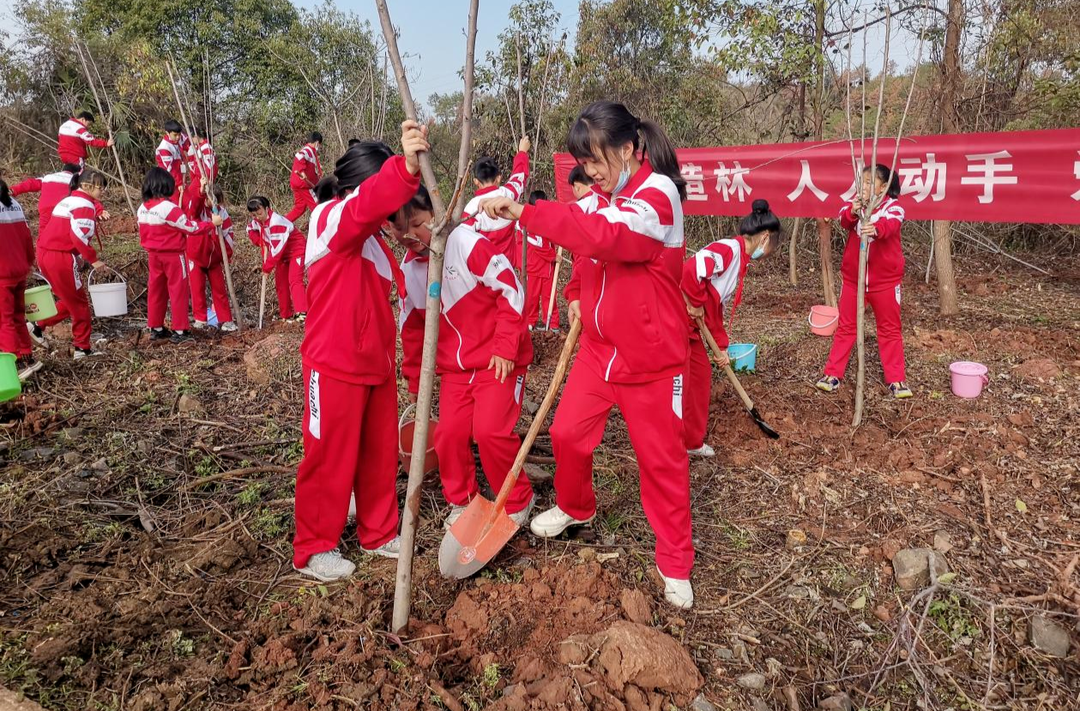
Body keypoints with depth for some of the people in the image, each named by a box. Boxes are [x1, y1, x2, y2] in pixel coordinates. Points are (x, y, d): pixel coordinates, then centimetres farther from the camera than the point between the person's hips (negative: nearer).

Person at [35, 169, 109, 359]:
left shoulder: (68, 201, 20)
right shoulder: (85, 205, -10)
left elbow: (63, 231, 19)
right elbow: (79, 236, -21)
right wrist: (93, 259, -14)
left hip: (44, 253, 9)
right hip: (61, 257, -9)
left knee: (70, 299, 22)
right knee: (79, 302, 3)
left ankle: (39, 325, 18)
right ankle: (83, 348, 9)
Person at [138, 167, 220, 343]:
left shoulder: (142, 209, 4)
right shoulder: (169, 208, -20)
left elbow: (143, 235, 11)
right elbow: (191, 227, -16)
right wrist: (212, 223, -5)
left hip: (153, 255, 7)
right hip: (173, 255, -7)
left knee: (156, 290, 13)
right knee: (178, 291, 1)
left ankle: (155, 328, 20)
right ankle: (180, 330, 2)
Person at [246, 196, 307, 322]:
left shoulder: (276, 222, -32)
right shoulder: (257, 222, -6)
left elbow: (276, 248, -32)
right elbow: (250, 229, 19)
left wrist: (267, 267, -25)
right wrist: (260, 242, 1)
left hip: (295, 251, -9)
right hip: (282, 254, 9)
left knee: (294, 280, -23)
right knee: (280, 283, 10)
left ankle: (302, 312, -35)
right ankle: (287, 315, 19)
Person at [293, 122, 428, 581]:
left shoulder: (371, 238, 13)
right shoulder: (330, 219, -14)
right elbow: (368, 204, -38)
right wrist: (405, 169, -54)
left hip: (377, 364, 9)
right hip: (335, 366, -8)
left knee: (381, 454, 16)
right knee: (331, 459, 4)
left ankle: (379, 534, 33)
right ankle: (313, 549, 21)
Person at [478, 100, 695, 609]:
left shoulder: (658, 193, -18)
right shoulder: (603, 198, 6)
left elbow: (606, 235, -38)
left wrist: (523, 213, -40)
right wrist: (577, 295, 6)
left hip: (650, 355, -6)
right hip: (599, 347, 6)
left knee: (661, 457, 4)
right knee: (567, 432, 5)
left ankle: (675, 564, 23)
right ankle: (575, 508, 36)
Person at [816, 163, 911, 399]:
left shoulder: (893, 206, -9)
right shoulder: (855, 204, 2)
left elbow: (892, 224, -31)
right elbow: (843, 221, -18)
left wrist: (876, 228, -53)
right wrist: (852, 212, -41)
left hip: (885, 280, -3)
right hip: (853, 279, 3)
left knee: (890, 330, 9)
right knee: (845, 327, 9)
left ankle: (896, 379, 17)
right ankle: (833, 374, 16)